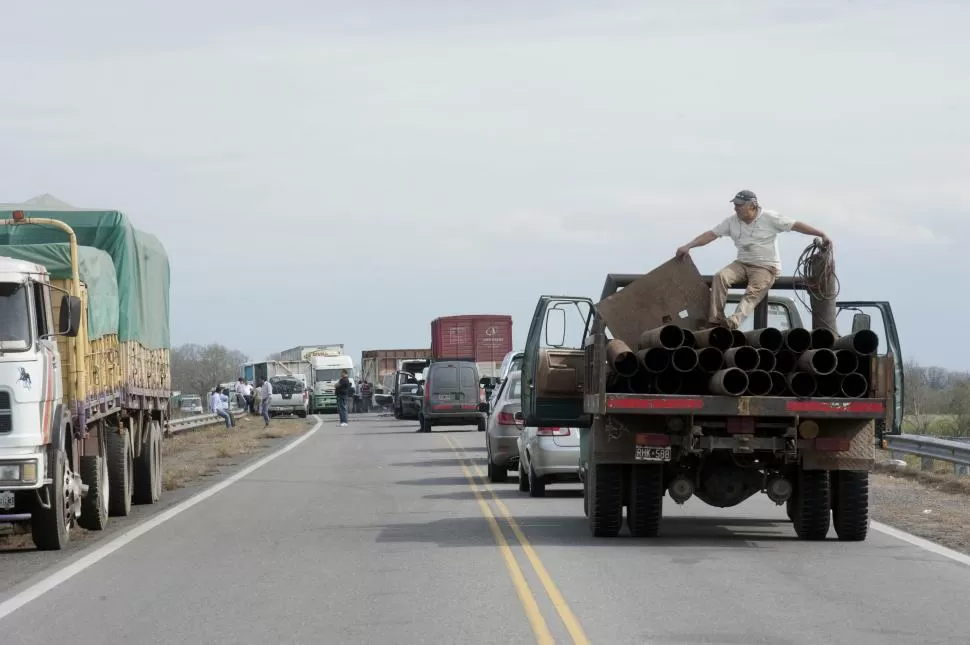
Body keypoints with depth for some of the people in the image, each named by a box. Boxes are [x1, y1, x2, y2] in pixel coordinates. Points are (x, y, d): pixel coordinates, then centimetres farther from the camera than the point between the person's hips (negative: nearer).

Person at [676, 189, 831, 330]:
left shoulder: (769, 218, -5)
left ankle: (734, 321, -52)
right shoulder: (732, 222, 7)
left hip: (766, 267, -5)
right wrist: (688, 246, -5)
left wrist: (822, 235, -9)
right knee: (720, 277, -22)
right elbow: (711, 234, 6)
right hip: (742, 264, 5)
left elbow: (797, 225, -5)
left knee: (753, 293, -30)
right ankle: (716, 319, -26)